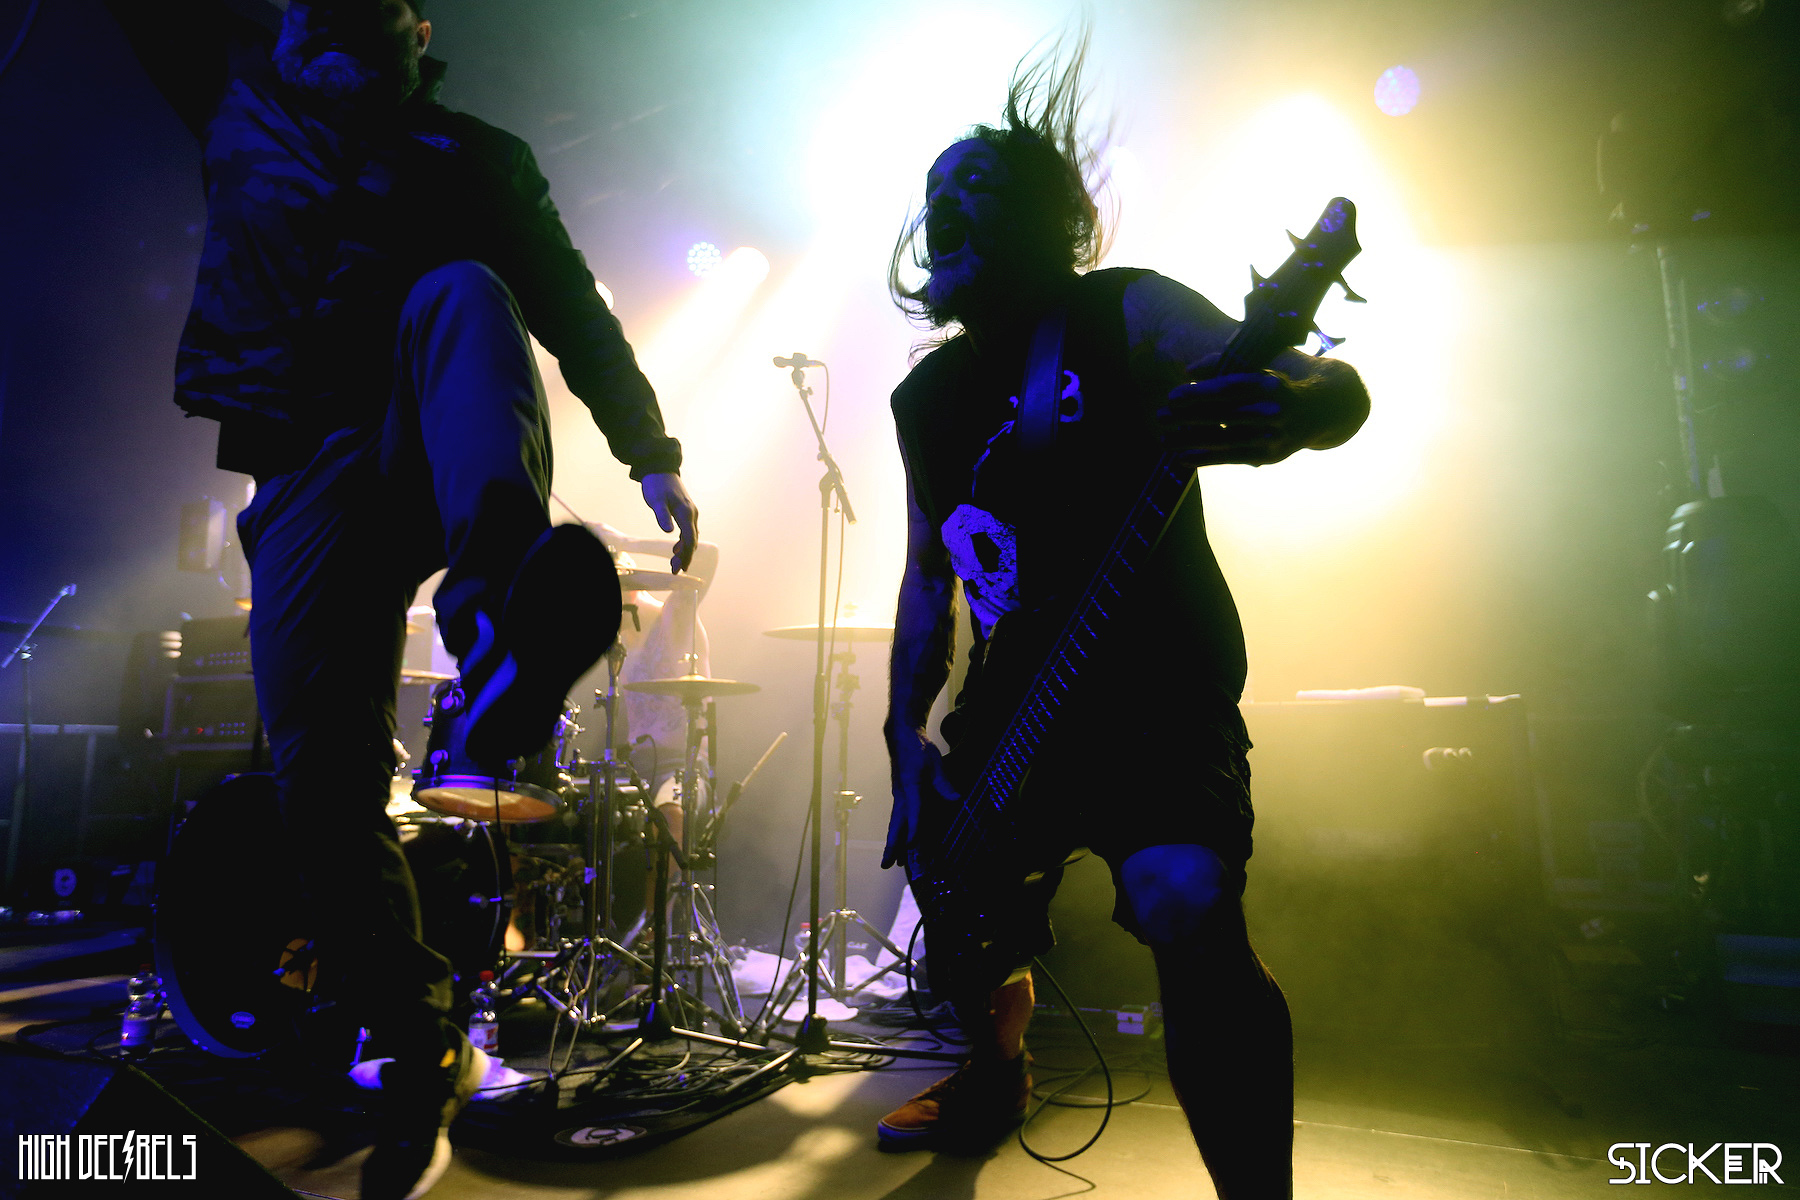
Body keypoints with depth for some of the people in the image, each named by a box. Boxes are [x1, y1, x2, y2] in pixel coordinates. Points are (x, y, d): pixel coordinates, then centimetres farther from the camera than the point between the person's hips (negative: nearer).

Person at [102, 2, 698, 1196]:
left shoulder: (474, 156, 19)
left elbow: (574, 310, 12)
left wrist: (654, 455, 3)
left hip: (434, 463, -1)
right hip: (309, 477, 2)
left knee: (460, 293, -30)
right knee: (322, 773, -10)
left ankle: (497, 607, -56)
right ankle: (423, 1058, 2)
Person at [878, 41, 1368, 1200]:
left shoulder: (1125, 314, -6)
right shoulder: (929, 394, 10)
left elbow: (1341, 392, -19)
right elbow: (929, 571, 12)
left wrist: (1287, 403, -44)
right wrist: (908, 736, 3)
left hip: (1163, 702, -5)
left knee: (1189, 910, -29)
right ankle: (999, 1079, 44)